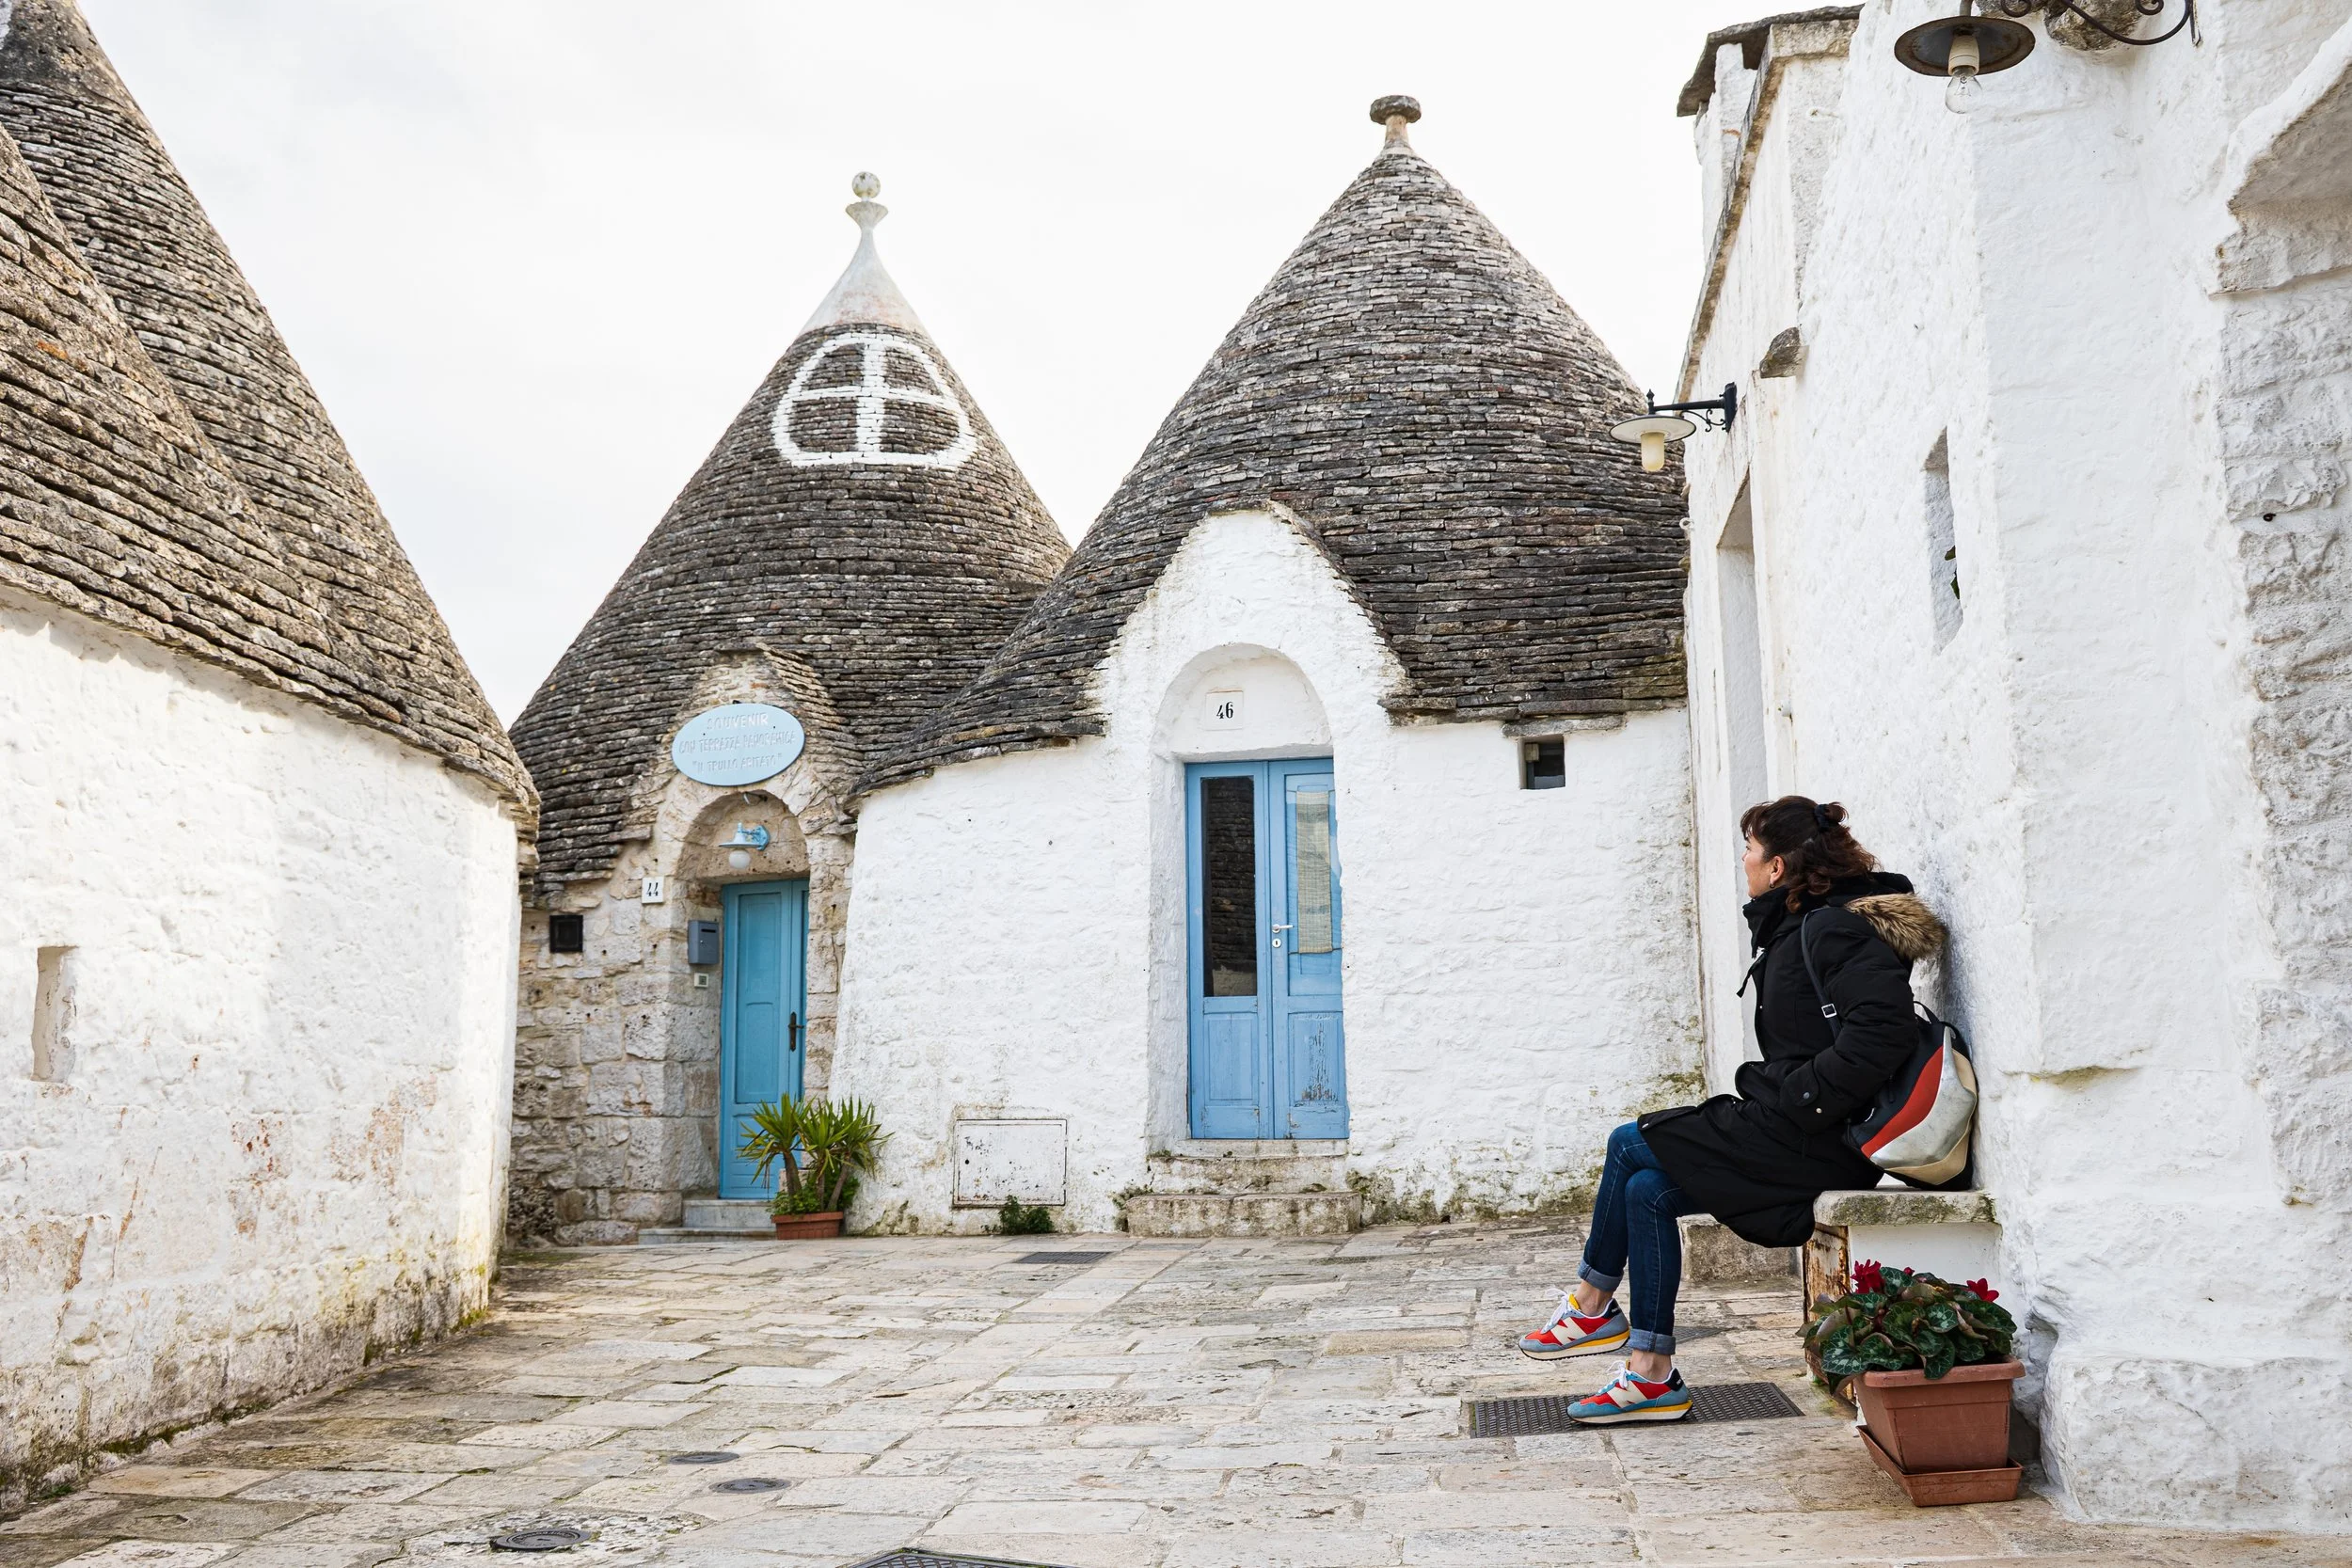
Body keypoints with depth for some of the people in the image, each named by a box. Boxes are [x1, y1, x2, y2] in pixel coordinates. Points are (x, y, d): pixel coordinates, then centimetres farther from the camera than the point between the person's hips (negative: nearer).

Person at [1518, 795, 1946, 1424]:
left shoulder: (1838, 930, -15)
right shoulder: (1801, 929, 16)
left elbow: (1882, 1033, -29)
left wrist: (1796, 1098, -23)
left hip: (1811, 1143, -9)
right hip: (1793, 1135, 9)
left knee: (1629, 1144, -4)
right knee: (1647, 1191, 3)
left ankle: (1592, 1306, 15)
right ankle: (1652, 1376, 5)